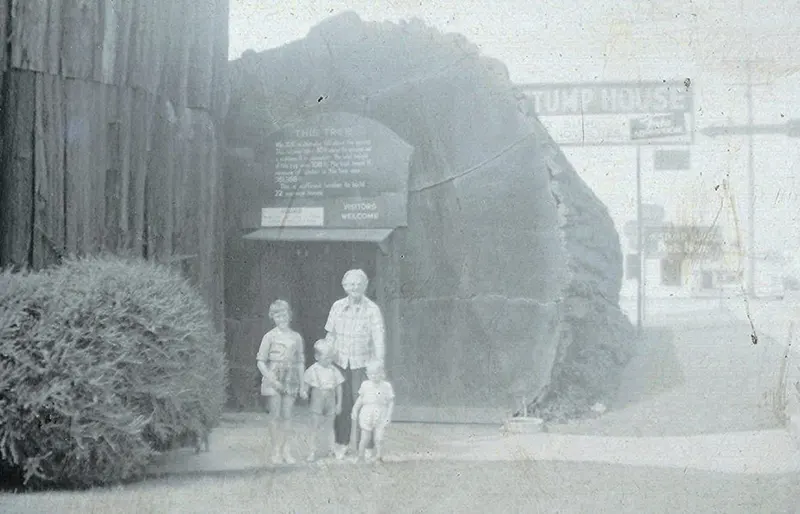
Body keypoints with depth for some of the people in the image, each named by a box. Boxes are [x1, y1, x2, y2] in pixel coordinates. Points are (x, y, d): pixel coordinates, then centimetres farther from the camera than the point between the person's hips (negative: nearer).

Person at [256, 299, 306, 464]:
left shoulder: (296, 337, 7)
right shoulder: (270, 336, -2)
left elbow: (300, 362, 12)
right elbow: (261, 361, -2)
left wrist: (302, 386, 10)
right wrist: (271, 379, -14)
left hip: (290, 379, 2)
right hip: (273, 378, -2)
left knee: (287, 415, 1)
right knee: (275, 415, -1)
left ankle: (285, 449, 8)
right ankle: (276, 451, 5)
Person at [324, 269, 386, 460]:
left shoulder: (372, 310, -9)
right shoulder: (337, 307, 3)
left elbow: (379, 339, -11)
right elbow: (330, 335, 12)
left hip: (362, 363, -3)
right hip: (340, 363, 3)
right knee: (342, 404, 5)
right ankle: (341, 444, 20)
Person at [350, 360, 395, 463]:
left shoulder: (386, 386, -3)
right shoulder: (365, 385, 2)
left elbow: (391, 402, 0)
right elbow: (360, 399, 13)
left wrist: (388, 416, -6)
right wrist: (355, 410, 8)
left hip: (381, 418, -1)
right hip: (366, 416, 1)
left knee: (379, 439, -2)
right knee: (365, 439, 4)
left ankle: (379, 457, 10)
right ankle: (360, 456, 19)